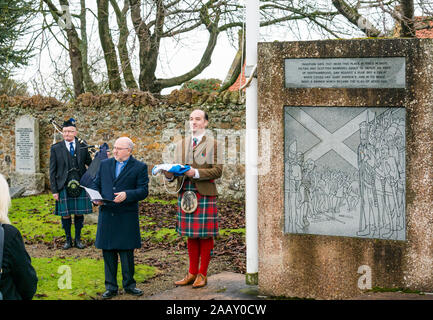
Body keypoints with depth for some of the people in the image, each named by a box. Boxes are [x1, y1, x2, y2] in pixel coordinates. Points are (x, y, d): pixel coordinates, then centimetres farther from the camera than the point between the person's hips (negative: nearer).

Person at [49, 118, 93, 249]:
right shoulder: (56, 148, 1)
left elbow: (90, 164, 14)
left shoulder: (83, 146, 6)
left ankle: (78, 239, 19)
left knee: (79, 213, 6)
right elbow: (52, 171, 2)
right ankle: (68, 240, 18)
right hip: (64, 187, -1)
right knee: (65, 214, 3)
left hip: (80, 186, 1)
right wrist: (54, 190, -3)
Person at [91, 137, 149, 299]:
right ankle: (111, 287, 14)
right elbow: (96, 184, 15)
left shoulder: (139, 167, 0)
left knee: (126, 252, 1)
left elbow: (143, 191, -6)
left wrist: (127, 195, -22)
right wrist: (95, 198, -5)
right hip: (107, 215, 3)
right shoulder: (105, 164, 12)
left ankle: (129, 284, 15)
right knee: (108, 252, 6)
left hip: (127, 217, -3)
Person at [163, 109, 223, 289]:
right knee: (191, 235, 9)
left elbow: (217, 171, -7)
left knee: (205, 235, -1)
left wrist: (196, 173, -19)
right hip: (185, 194, 5)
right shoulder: (181, 144, 16)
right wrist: (169, 173, -6)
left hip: (205, 195, -5)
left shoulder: (213, 144, 0)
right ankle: (192, 273, 17)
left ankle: (202, 274, 7)